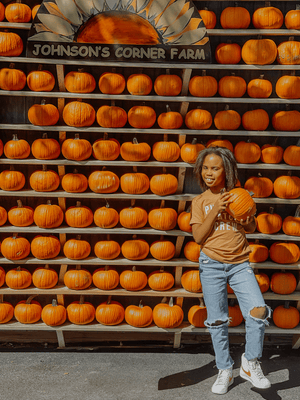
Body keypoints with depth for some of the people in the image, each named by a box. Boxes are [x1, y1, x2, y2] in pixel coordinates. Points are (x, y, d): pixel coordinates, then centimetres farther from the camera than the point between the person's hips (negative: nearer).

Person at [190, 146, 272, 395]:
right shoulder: (200, 202, 3)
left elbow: (251, 229, 10)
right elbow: (198, 237, -6)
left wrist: (248, 216, -12)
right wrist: (215, 210, -15)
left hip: (239, 264, 0)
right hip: (212, 264, 0)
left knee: (258, 311, -17)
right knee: (217, 321, 7)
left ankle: (250, 363, 7)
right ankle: (225, 371, 26)